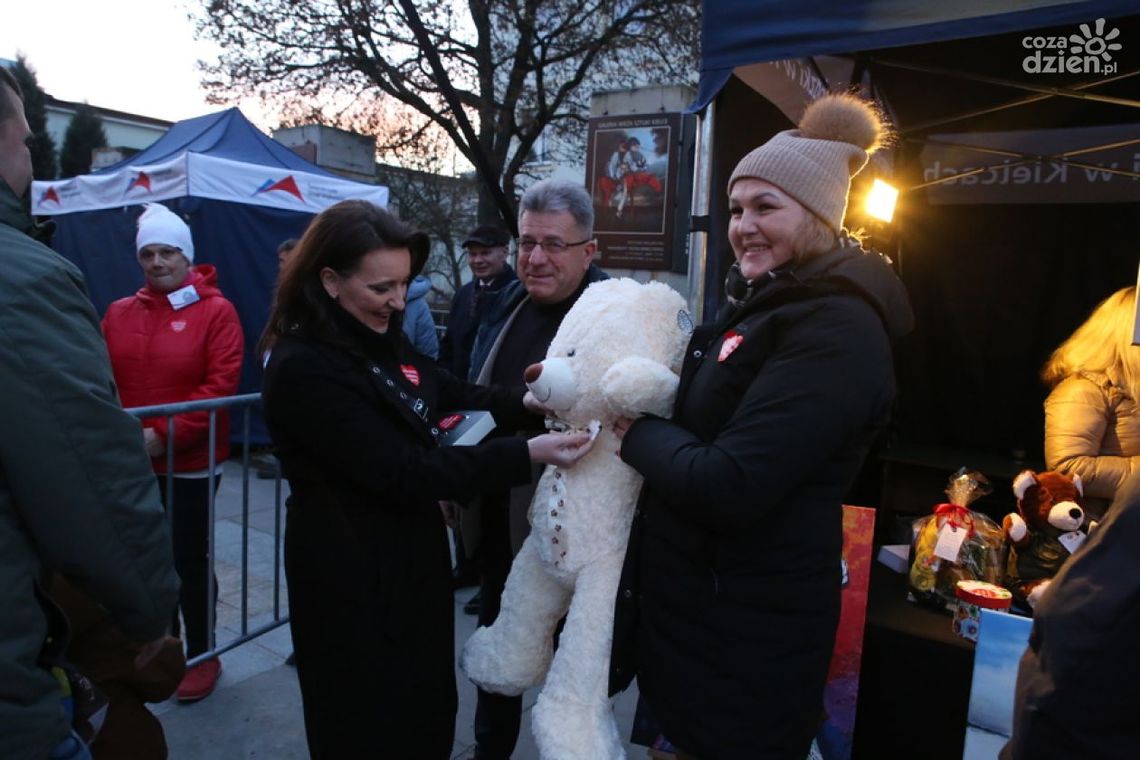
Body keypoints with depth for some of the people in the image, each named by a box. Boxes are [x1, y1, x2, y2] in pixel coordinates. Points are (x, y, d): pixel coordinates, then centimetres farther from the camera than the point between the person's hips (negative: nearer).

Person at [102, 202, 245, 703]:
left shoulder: (215, 311, -7)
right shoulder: (118, 313, 7)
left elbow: (221, 384, -15)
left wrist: (165, 434, -19)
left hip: (190, 463, -4)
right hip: (131, 463, 5)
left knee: (190, 560, 6)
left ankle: (201, 655, 25)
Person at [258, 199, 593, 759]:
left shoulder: (381, 340, 2)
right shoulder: (304, 369, -25)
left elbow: (454, 395, 6)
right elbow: (403, 472, -28)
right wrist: (527, 454, -30)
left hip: (411, 556, 8)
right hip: (354, 576, -8)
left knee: (427, 712, 24)